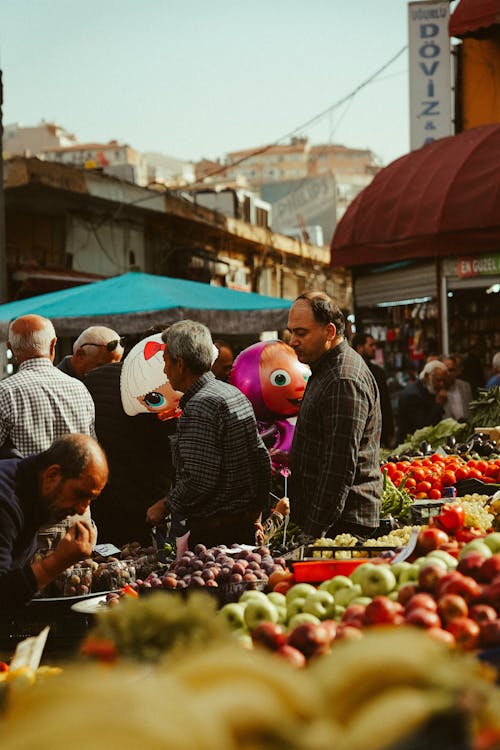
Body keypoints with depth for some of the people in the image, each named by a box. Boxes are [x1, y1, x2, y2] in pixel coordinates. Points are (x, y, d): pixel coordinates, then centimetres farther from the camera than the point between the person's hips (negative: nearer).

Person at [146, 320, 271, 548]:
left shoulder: (199, 407, -18)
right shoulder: (235, 393, 11)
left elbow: (199, 480, -24)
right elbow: (263, 459, 15)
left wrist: (164, 507, -9)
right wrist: (255, 510, 22)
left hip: (214, 532, -9)